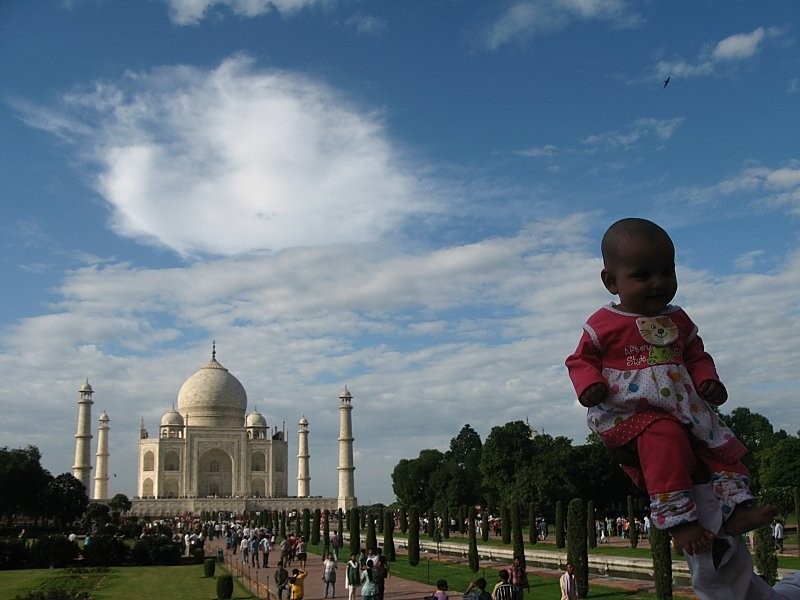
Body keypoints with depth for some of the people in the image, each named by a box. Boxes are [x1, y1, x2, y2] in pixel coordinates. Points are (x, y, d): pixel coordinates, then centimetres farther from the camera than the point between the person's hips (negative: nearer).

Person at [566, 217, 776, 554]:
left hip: (682, 410, 7)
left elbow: (696, 357, 22)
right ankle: (677, 518, -30)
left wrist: (708, 380, 0)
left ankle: (736, 507, 4)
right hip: (629, 414, -7)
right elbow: (581, 360, 1)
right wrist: (588, 385, -20)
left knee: (723, 444, -4)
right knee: (664, 436, -33)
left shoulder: (678, 320, 15)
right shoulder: (604, 324, -3)